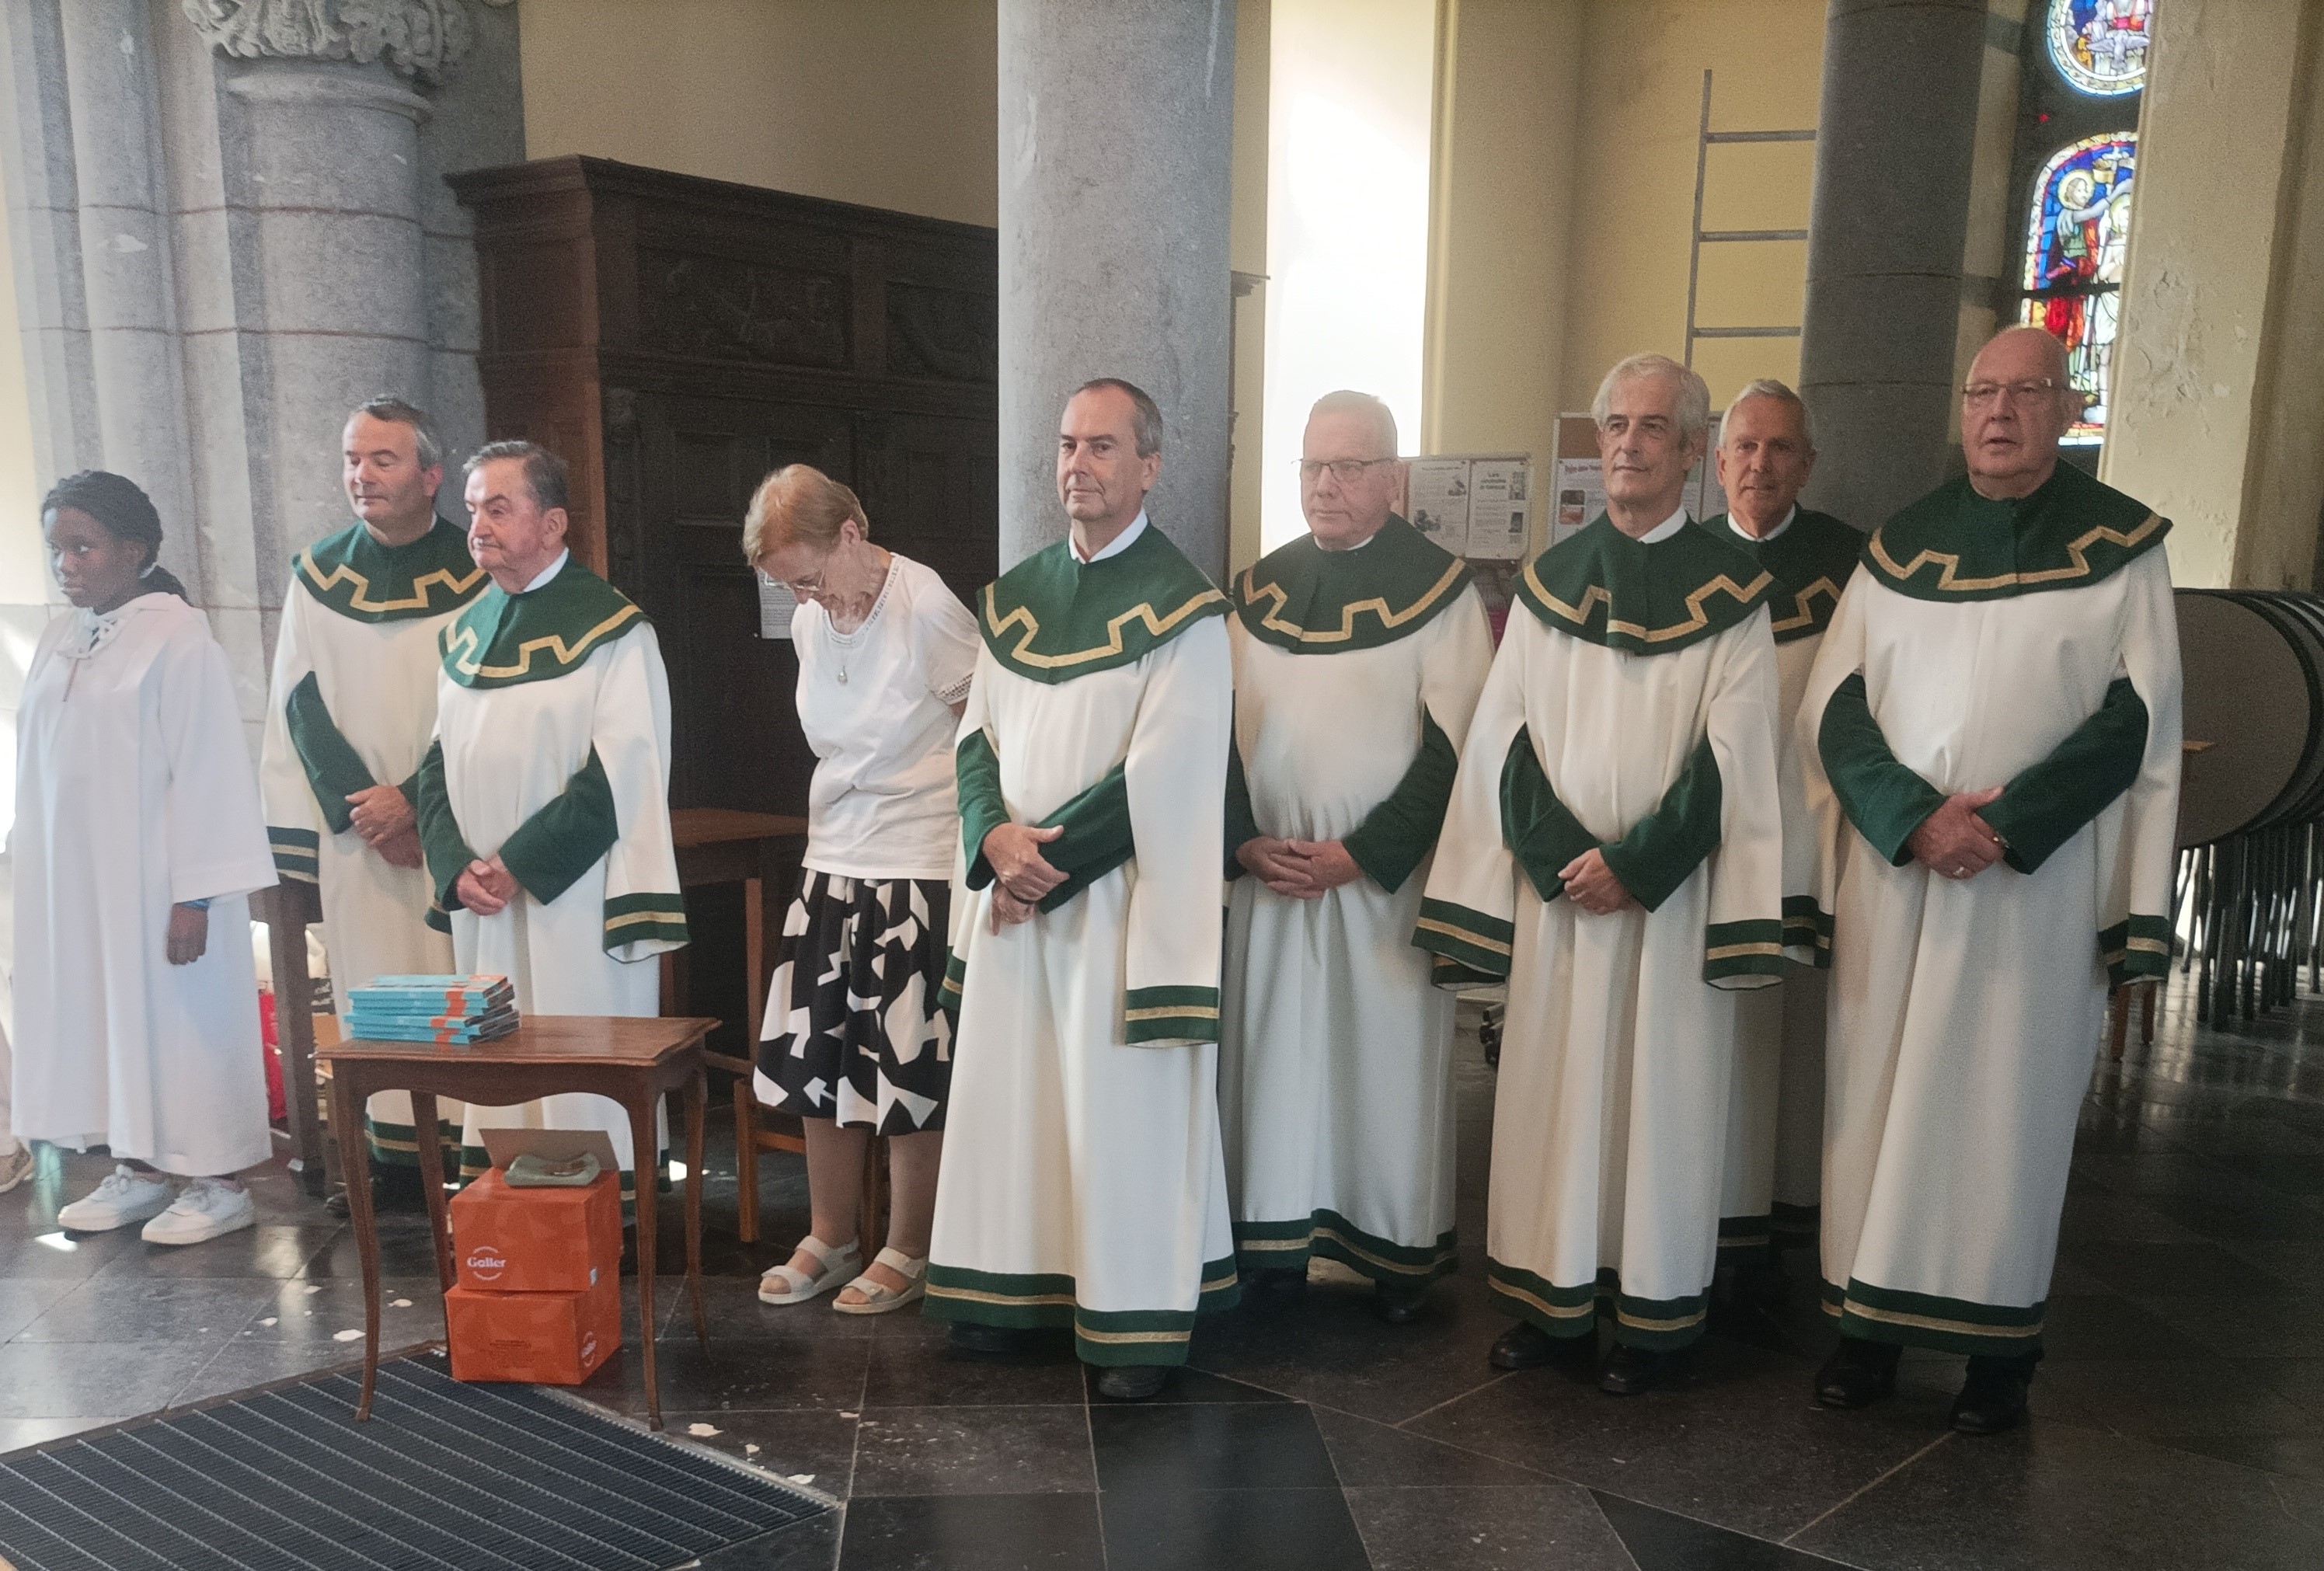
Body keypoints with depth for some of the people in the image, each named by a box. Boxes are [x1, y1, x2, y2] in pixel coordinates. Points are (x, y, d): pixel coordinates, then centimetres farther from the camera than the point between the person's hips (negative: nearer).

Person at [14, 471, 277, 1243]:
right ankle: (137, 1170, 26)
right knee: (101, 1013, 13)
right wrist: (32, 863, 8)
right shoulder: (58, 641, 8)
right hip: (75, 880, 7)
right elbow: (38, 764, 11)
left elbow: (206, 770, -15)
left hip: (156, 879, -7)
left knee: (179, 1016, 2)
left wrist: (197, 895, -17)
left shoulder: (178, 638, -13)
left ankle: (219, 1182, 14)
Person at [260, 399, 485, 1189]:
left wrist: (413, 798, -12)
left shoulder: (475, 575, -3)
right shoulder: (318, 574, 7)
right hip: (354, 827, 3)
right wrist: (360, 805, -6)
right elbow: (301, 704, 5)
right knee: (369, 982, 3)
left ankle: (467, 1135, 5)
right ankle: (388, 1141, 10)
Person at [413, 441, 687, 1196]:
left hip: (573, 903, -6)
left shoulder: (611, 628, -7)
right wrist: (456, 867, -3)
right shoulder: (465, 630, 13)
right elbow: (439, 763, 13)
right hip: (481, 909, 6)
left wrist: (519, 865, -14)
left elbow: (620, 774, -13)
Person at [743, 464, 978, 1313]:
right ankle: (829, 1239, 28)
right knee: (817, 1055, 11)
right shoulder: (809, 622, 7)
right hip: (832, 861, 7)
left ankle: (907, 1253, 18)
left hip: (918, 869, -7)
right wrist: (836, 831, 15)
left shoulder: (929, 610, -15)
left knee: (908, 1069, 2)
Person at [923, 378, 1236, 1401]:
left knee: (1122, 1111, 0)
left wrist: (1045, 863, -13)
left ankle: (1140, 1323, 12)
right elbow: (976, 737, 10)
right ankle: (1014, 1287, 25)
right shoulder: (1014, 598, 11)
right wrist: (997, 838, -9)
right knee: (1009, 1093, 11)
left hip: (1119, 899, -6)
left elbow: (1159, 776, -14)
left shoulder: (1182, 608, -8)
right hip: (1011, 895, 6)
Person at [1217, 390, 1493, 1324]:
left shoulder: (1440, 588, -3)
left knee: (1388, 1059, 2)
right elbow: (1220, 725, 9)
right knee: (1271, 1053, 8)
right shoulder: (1259, 589, 10)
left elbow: (1451, 745, -8)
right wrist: (1244, 843, -5)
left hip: (1383, 879, -4)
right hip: (1267, 874, 4)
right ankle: (1274, 1239, 21)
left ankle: (1400, 1253, 16)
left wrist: (1361, 854, -14)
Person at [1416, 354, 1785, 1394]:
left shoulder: (1730, 588, -1)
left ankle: (1659, 1320, 16)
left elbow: (1731, 757, -6)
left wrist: (1633, 866, -13)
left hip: (1669, 894, -3)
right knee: (1552, 1086, 7)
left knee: (1661, 1093, 3)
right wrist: (1558, 858, -9)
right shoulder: (1550, 579, 8)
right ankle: (1556, 1303, 18)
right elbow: (1508, 735, 4)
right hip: (1556, 888, 3)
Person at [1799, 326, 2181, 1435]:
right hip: (1892, 875, 2)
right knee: (1879, 1091, 5)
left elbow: (2133, 719, -4)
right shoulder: (1901, 543, 8)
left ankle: (1999, 1342, 16)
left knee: (2008, 1104, 3)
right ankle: (1871, 1323, 17)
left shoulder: (2121, 546, 2)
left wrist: (2004, 824, -15)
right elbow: (1835, 706, 2)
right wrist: (1913, 818, -13)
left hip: (2038, 880, -2)